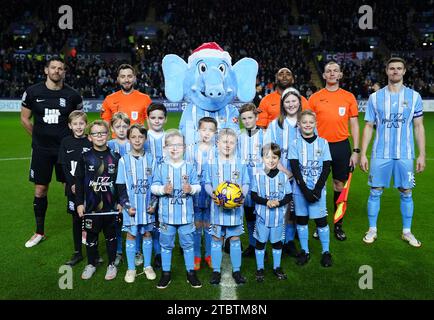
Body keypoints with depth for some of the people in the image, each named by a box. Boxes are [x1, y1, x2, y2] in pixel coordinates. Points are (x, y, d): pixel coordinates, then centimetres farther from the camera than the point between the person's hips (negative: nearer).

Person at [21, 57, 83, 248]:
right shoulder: (32, 92, -1)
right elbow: (25, 119, 9)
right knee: (40, 191, 8)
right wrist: (39, 137, 9)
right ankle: (39, 232, 25)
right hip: (41, 150, 1)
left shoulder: (72, 95, -3)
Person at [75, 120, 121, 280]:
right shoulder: (85, 157, -2)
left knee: (111, 235, 12)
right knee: (91, 235, 13)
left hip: (111, 205, 0)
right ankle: (91, 264, 32)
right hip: (91, 205, 0)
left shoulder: (115, 156, -2)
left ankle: (111, 264, 28)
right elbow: (79, 181, 0)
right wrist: (79, 203, -3)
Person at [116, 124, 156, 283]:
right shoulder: (124, 160, -3)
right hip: (131, 206, -1)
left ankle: (147, 265, 26)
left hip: (147, 205, 1)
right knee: (131, 235, 8)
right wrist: (127, 206, -11)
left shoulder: (150, 159, 1)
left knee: (147, 234, 11)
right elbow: (121, 187, -3)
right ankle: (131, 268, 21)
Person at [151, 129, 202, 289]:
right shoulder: (161, 168, -1)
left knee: (188, 243, 11)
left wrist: (191, 189, -19)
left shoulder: (190, 167, 0)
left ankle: (191, 272, 27)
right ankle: (166, 273, 28)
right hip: (167, 214, 0)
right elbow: (154, 187, -2)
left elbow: (198, 186, 1)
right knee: (166, 244, 12)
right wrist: (163, 189, -21)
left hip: (186, 214, 0)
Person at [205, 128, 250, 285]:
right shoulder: (212, 164, -1)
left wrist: (242, 195, -14)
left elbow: (246, 183, 5)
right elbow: (207, 183, 2)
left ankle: (236, 270, 24)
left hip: (235, 207, 1)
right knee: (216, 239, 8)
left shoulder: (241, 165, 2)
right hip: (218, 207, 0)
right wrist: (213, 194, -17)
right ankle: (216, 271, 22)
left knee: (235, 239, 10)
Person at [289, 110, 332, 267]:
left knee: (321, 220, 1)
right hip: (300, 189, 1)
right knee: (301, 220, 8)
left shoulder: (323, 143, 3)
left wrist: (317, 189, -11)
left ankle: (326, 252, 18)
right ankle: (304, 251, 22)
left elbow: (326, 168, -1)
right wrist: (305, 190, -13)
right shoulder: (295, 144, 1)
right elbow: (295, 169, -5)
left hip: (318, 189, 0)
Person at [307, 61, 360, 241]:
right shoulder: (314, 98, 3)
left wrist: (356, 150, 0)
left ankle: (338, 225, 22)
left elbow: (354, 125, 6)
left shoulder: (349, 97, 4)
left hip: (342, 146, 1)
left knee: (340, 186, 8)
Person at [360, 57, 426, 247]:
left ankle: (407, 232, 26)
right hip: (380, 154, 0)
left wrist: (422, 155, 0)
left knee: (406, 193, 9)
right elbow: (368, 127, 3)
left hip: (405, 155, 1)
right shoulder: (375, 97, 2)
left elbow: (418, 127, 5)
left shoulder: (414, 96, 4)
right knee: (375, 192, 5)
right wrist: (363, 154, -2)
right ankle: (372, 230, 19)